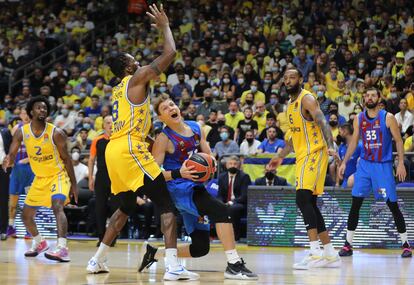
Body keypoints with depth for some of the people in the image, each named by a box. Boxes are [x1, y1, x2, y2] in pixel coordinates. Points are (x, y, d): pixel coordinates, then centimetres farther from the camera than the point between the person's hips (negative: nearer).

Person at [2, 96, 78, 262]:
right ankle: (39, 243, 37)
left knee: (57, 206, -30)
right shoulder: (22, 132, -7)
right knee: (26, 214, 11)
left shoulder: (56, 133, -17)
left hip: (58, 175, -6)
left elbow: (66, 159, -9)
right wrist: (8, 161, -31)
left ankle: (62, 248, -42)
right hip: (40, 178, 6)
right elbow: (12, 155, -5)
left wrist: (74, 184, -7)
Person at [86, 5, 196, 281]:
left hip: (114, 150, 9)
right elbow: (170, 54, -6)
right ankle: (173, 266, -21)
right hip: (129, 150, -9)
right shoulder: (137, 78, -1)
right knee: (167, 205, -9)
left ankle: (98, 260, 25)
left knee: (127, 207, 25)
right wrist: (165, 26, 6)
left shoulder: (119, 90, 24)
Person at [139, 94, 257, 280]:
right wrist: (179, 173, -28)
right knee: (221, 210, -31)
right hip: (179, 189, -7)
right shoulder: (164, 139, -9)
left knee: (201, 247, 8)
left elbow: (209, 156, 16)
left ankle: (154, 254, 25)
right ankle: (234, 265, -33)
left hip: (196, 187, 7)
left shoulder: (196, 128, 8)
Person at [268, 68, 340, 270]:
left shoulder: (307, 99, -10)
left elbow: (323, 123, -24)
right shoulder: (291, 104, 18)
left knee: (303, 199, -21)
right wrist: (281, 156, 32)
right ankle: (330, 255, 16)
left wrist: (330, 146, -39)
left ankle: (316, 253, -26)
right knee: (309, 204, 10)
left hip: (314, 154, -10)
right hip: (303, 156, 10)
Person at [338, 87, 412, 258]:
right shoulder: (359, 119, 5)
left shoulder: (388, 118, -6)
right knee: (355, 204, -4)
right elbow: (354, 142, 13)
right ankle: (348, 244, 2)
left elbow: (398, 141, -5)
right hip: (365, 164, 3)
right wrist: (344, 163, 6)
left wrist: (401, 163, -13)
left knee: (393, 205, -3)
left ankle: (405, 244, 7)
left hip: (383, 166, -3)